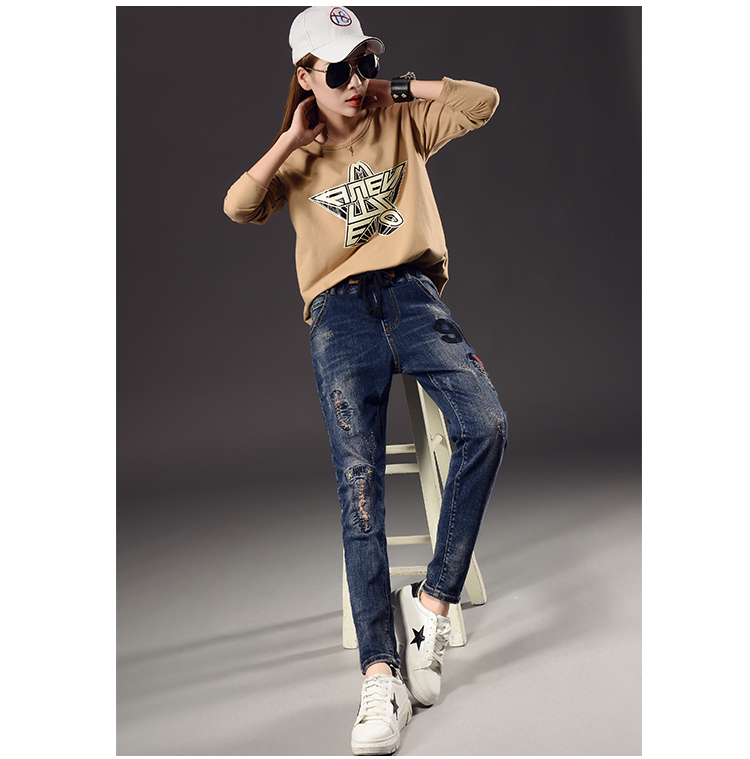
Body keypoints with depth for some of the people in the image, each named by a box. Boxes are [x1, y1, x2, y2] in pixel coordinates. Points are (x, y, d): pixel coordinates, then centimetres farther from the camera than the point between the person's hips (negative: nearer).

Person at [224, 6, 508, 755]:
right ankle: (381, 674, -17)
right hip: (340, 306, -1)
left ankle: (432, 598, -13)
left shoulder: (402, 123, 24)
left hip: (413, 290, 1)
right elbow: (237, 208, 5)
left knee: (486, 425, -27)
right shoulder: (295, 156, 22)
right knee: (359, 477, -19)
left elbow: (484, 99, 16)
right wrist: (291, 140, 4)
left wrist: (401, 90, 15)